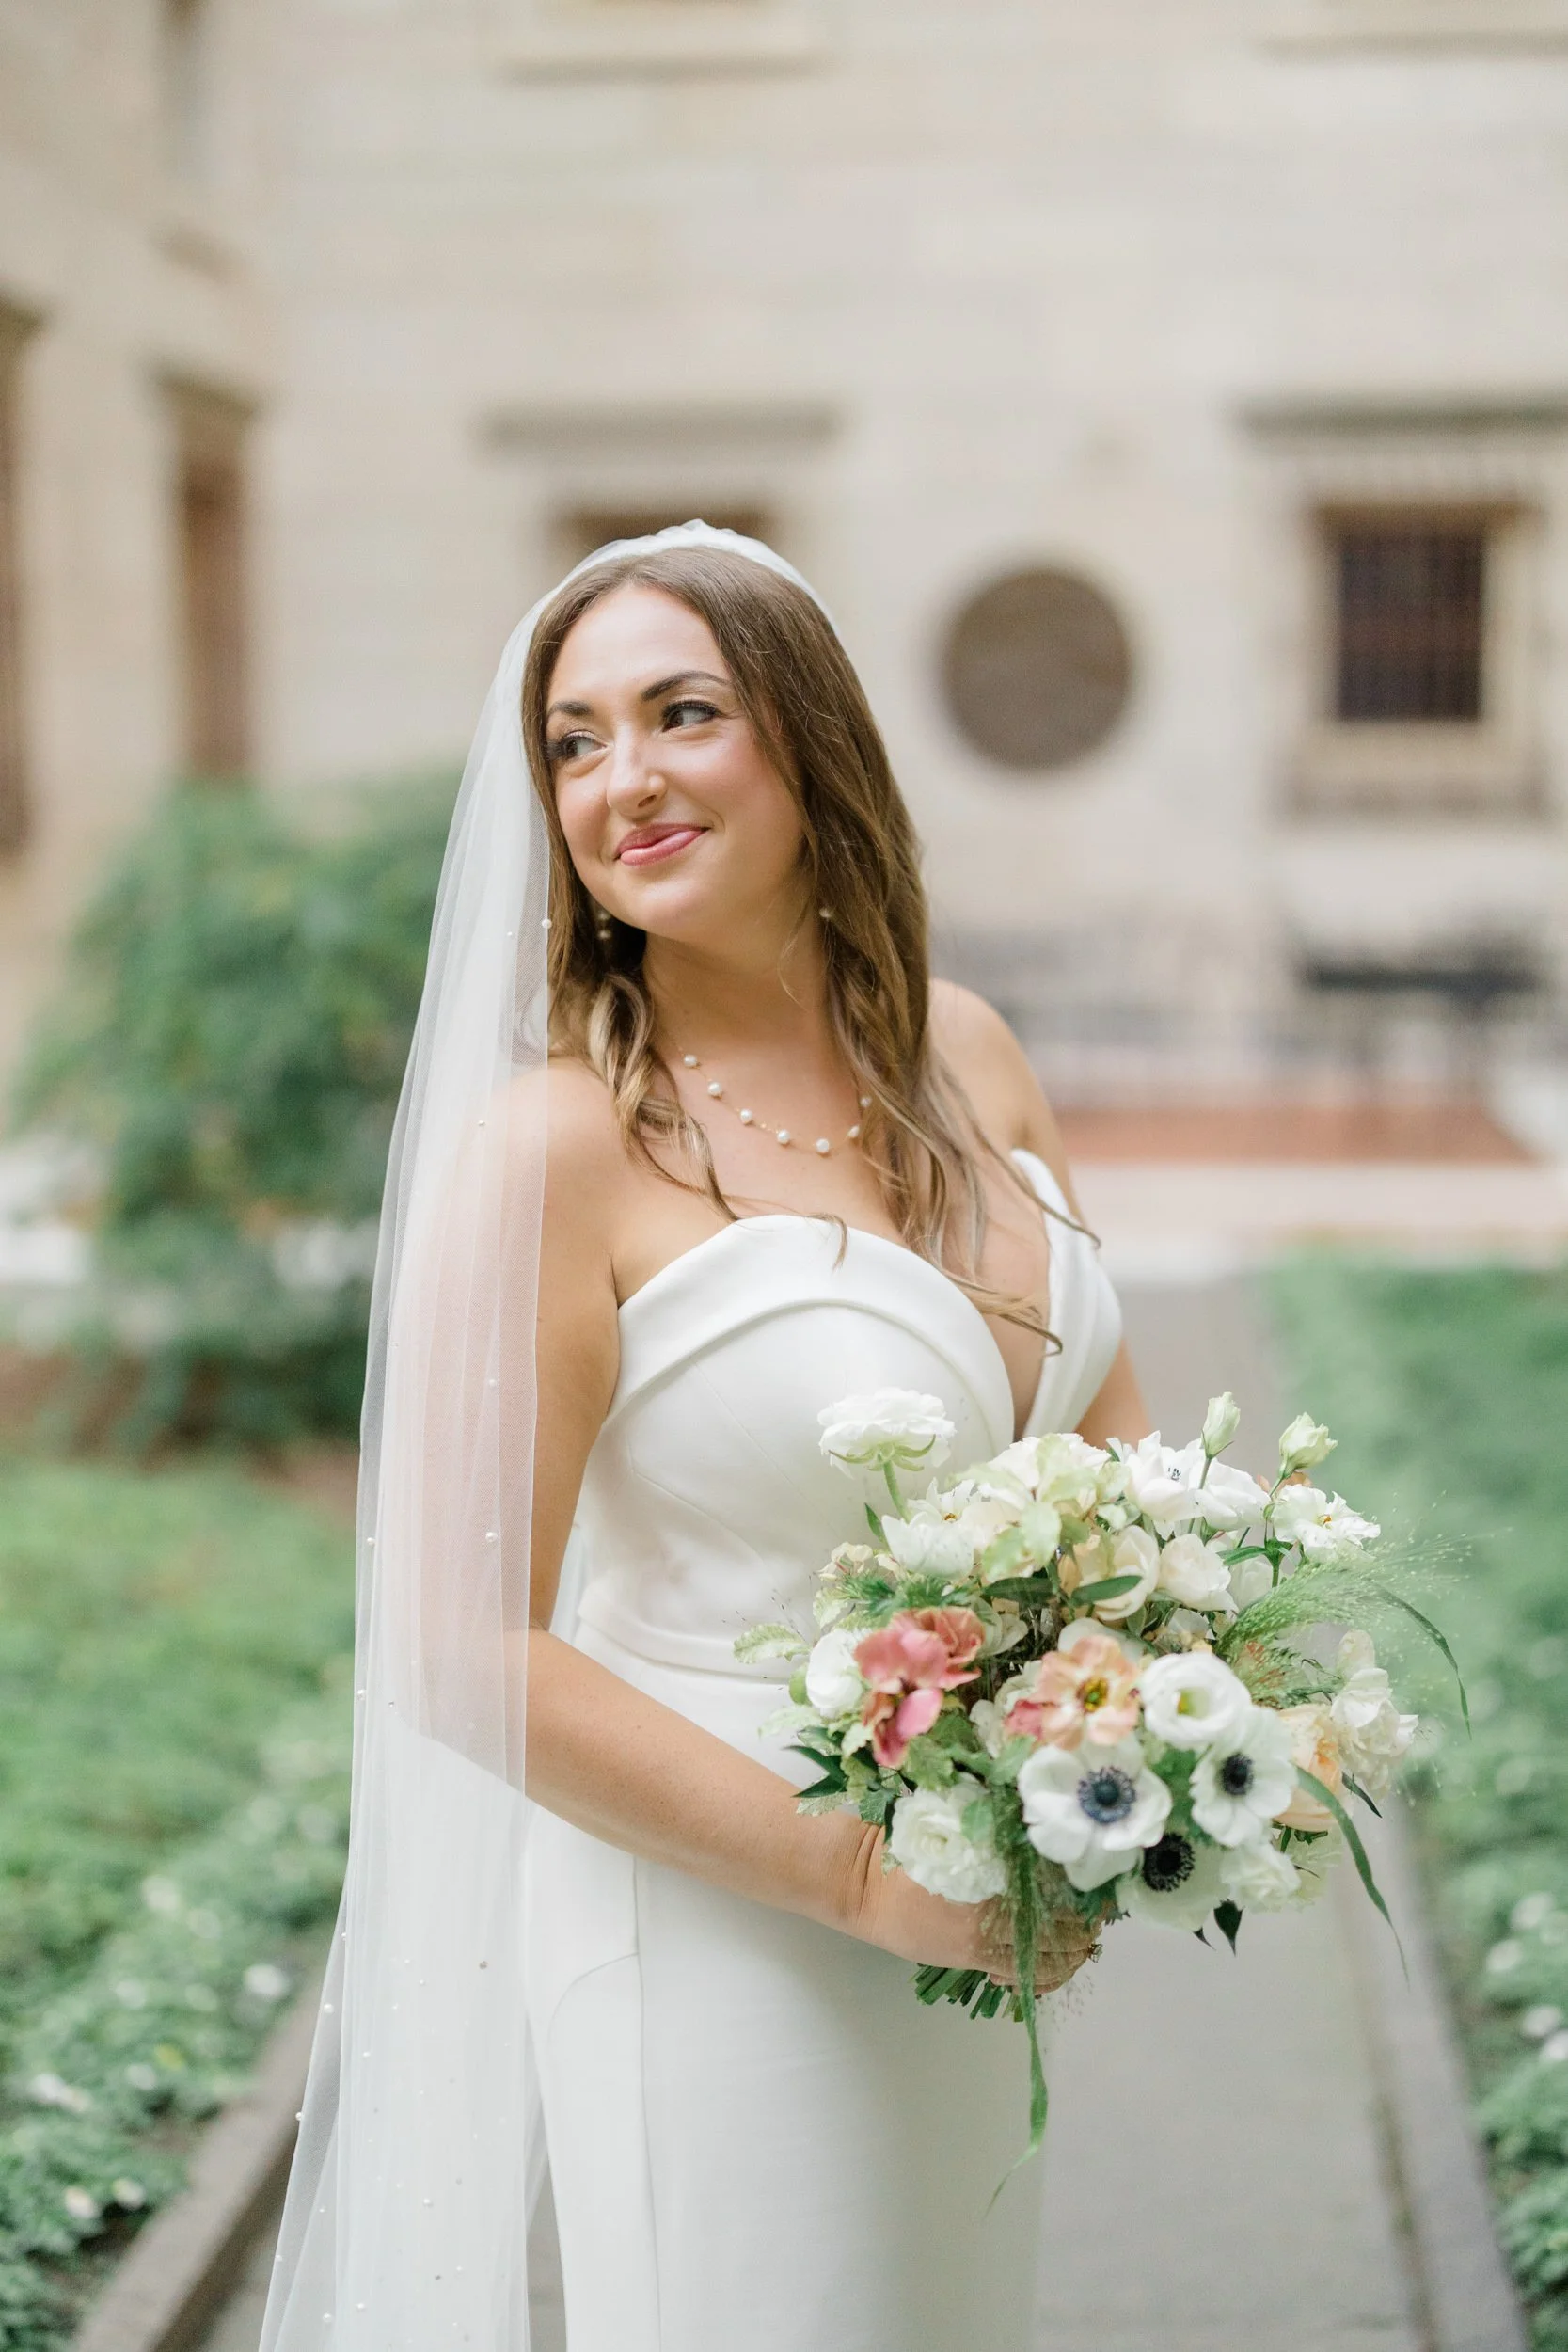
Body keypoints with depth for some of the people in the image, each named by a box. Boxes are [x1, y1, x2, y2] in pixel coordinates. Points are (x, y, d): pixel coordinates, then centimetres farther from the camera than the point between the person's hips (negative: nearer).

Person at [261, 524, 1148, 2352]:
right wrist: (856, 1876, -21)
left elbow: (1105, 1419, 12)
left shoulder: (964, 1052, 1)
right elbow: (459, 1650, -21)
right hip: (711, 1923, -6)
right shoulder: (559, 1139, -19)